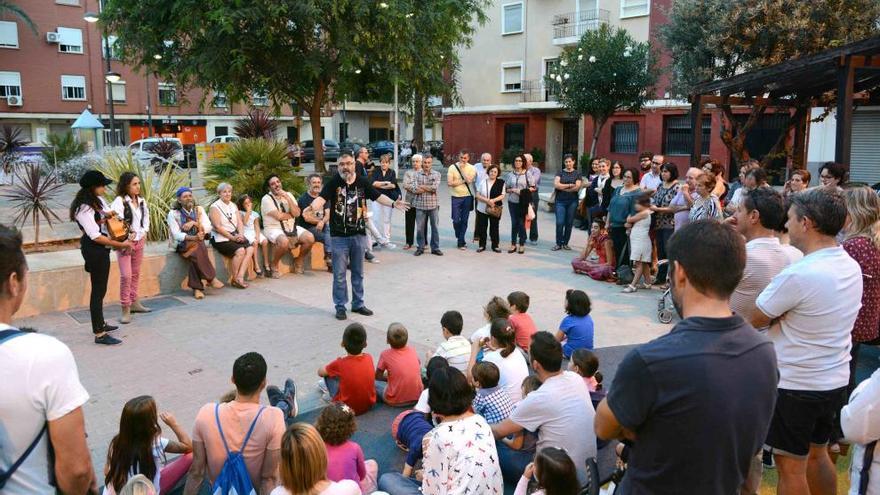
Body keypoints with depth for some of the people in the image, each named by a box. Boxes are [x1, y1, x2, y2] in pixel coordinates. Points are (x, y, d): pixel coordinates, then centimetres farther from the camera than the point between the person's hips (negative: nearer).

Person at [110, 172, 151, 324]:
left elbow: (146, 217, 17)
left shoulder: (142, 201, 7)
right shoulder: (119, 201, -14)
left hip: (139, 241, 7)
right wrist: (125, 240, -22)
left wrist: (144, 233, 2)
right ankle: (125, 309, -3)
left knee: (136, 273, 15)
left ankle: (134, 303, 28)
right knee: (126, 275, -10)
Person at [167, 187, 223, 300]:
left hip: (197, 241, 3)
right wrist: (193, 238, -30)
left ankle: (197, 288, -27)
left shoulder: (199, 209, 7)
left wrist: (194, 223, -20)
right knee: (197, 247, -34)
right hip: (182, 244, -2)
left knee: (195, 254, -32)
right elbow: (177, 235, -13)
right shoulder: (173, 214, -2)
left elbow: (208, 228, -2)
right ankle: (211, 278, -25)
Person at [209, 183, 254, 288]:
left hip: (235, 236, 7)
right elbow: (217, 227, -13)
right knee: (240, 251, -28)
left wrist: (241, 234, -10)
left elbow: (240, 222, 10)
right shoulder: (215, 207, -4)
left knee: (250, 249, -20)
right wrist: (232, 237, -16)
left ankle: (240, 277, -22)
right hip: (221, 238, -6)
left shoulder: (233, 206, 17)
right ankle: (233, 279, -14)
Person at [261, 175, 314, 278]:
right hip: (274, 229, -5)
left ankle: (299, 262, 9)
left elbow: (297, 213, -5)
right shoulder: (266, 199, -7)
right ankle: (274, 265, -9)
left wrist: (288, 198, -13)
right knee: (284, 241, -37)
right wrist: (292, 215, -1)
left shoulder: (288, 195, 9)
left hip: (291, 227, 6)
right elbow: (279, 216, -17)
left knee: (310, 238, -16)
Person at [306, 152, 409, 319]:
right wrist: (313, 206, -42)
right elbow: (322, 198, -21)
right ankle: (340, 306, 18)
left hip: (359, 235, 3)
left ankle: (358, 304, 29)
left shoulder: (362, 182, 2)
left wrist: (393, 203, -17)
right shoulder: (333, 183, -7)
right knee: (339, 274, 4)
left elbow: (378, 196, -1)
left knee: (358, 272, 15)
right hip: (339, 236, -3)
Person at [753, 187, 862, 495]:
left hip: (795, 387, -7)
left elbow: (755, 320, -15)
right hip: (836, 381, 8)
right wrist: (783, 313, -2)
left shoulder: (798, 275, -26)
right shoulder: (852, 267, 0)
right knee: (818, 455, 24)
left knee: (791, 467, 7)